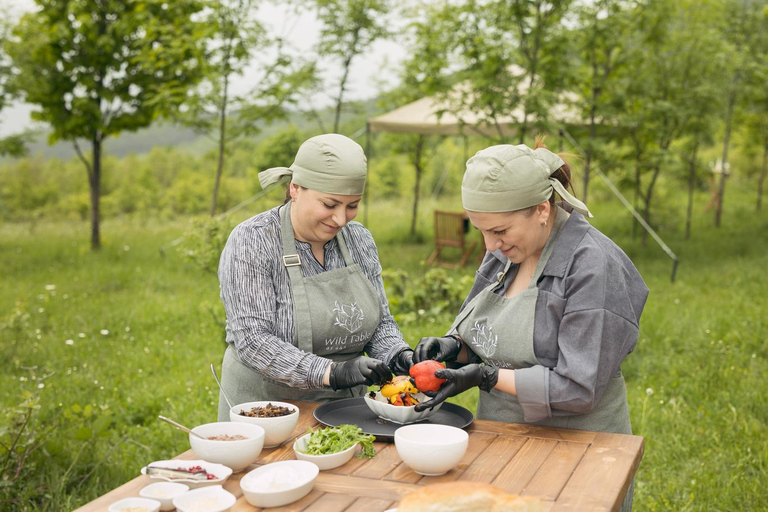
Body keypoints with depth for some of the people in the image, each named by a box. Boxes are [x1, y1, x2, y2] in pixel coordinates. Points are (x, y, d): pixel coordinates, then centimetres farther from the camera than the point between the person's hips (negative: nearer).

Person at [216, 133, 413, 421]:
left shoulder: (359, 239, 4)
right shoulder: (251, 242, -12)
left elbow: (381, 322, 10)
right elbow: (253, 342, -19)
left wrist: (399, 356, -11)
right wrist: (332, 373, -28)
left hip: (344, 406, 4)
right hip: (267, 405, -4)